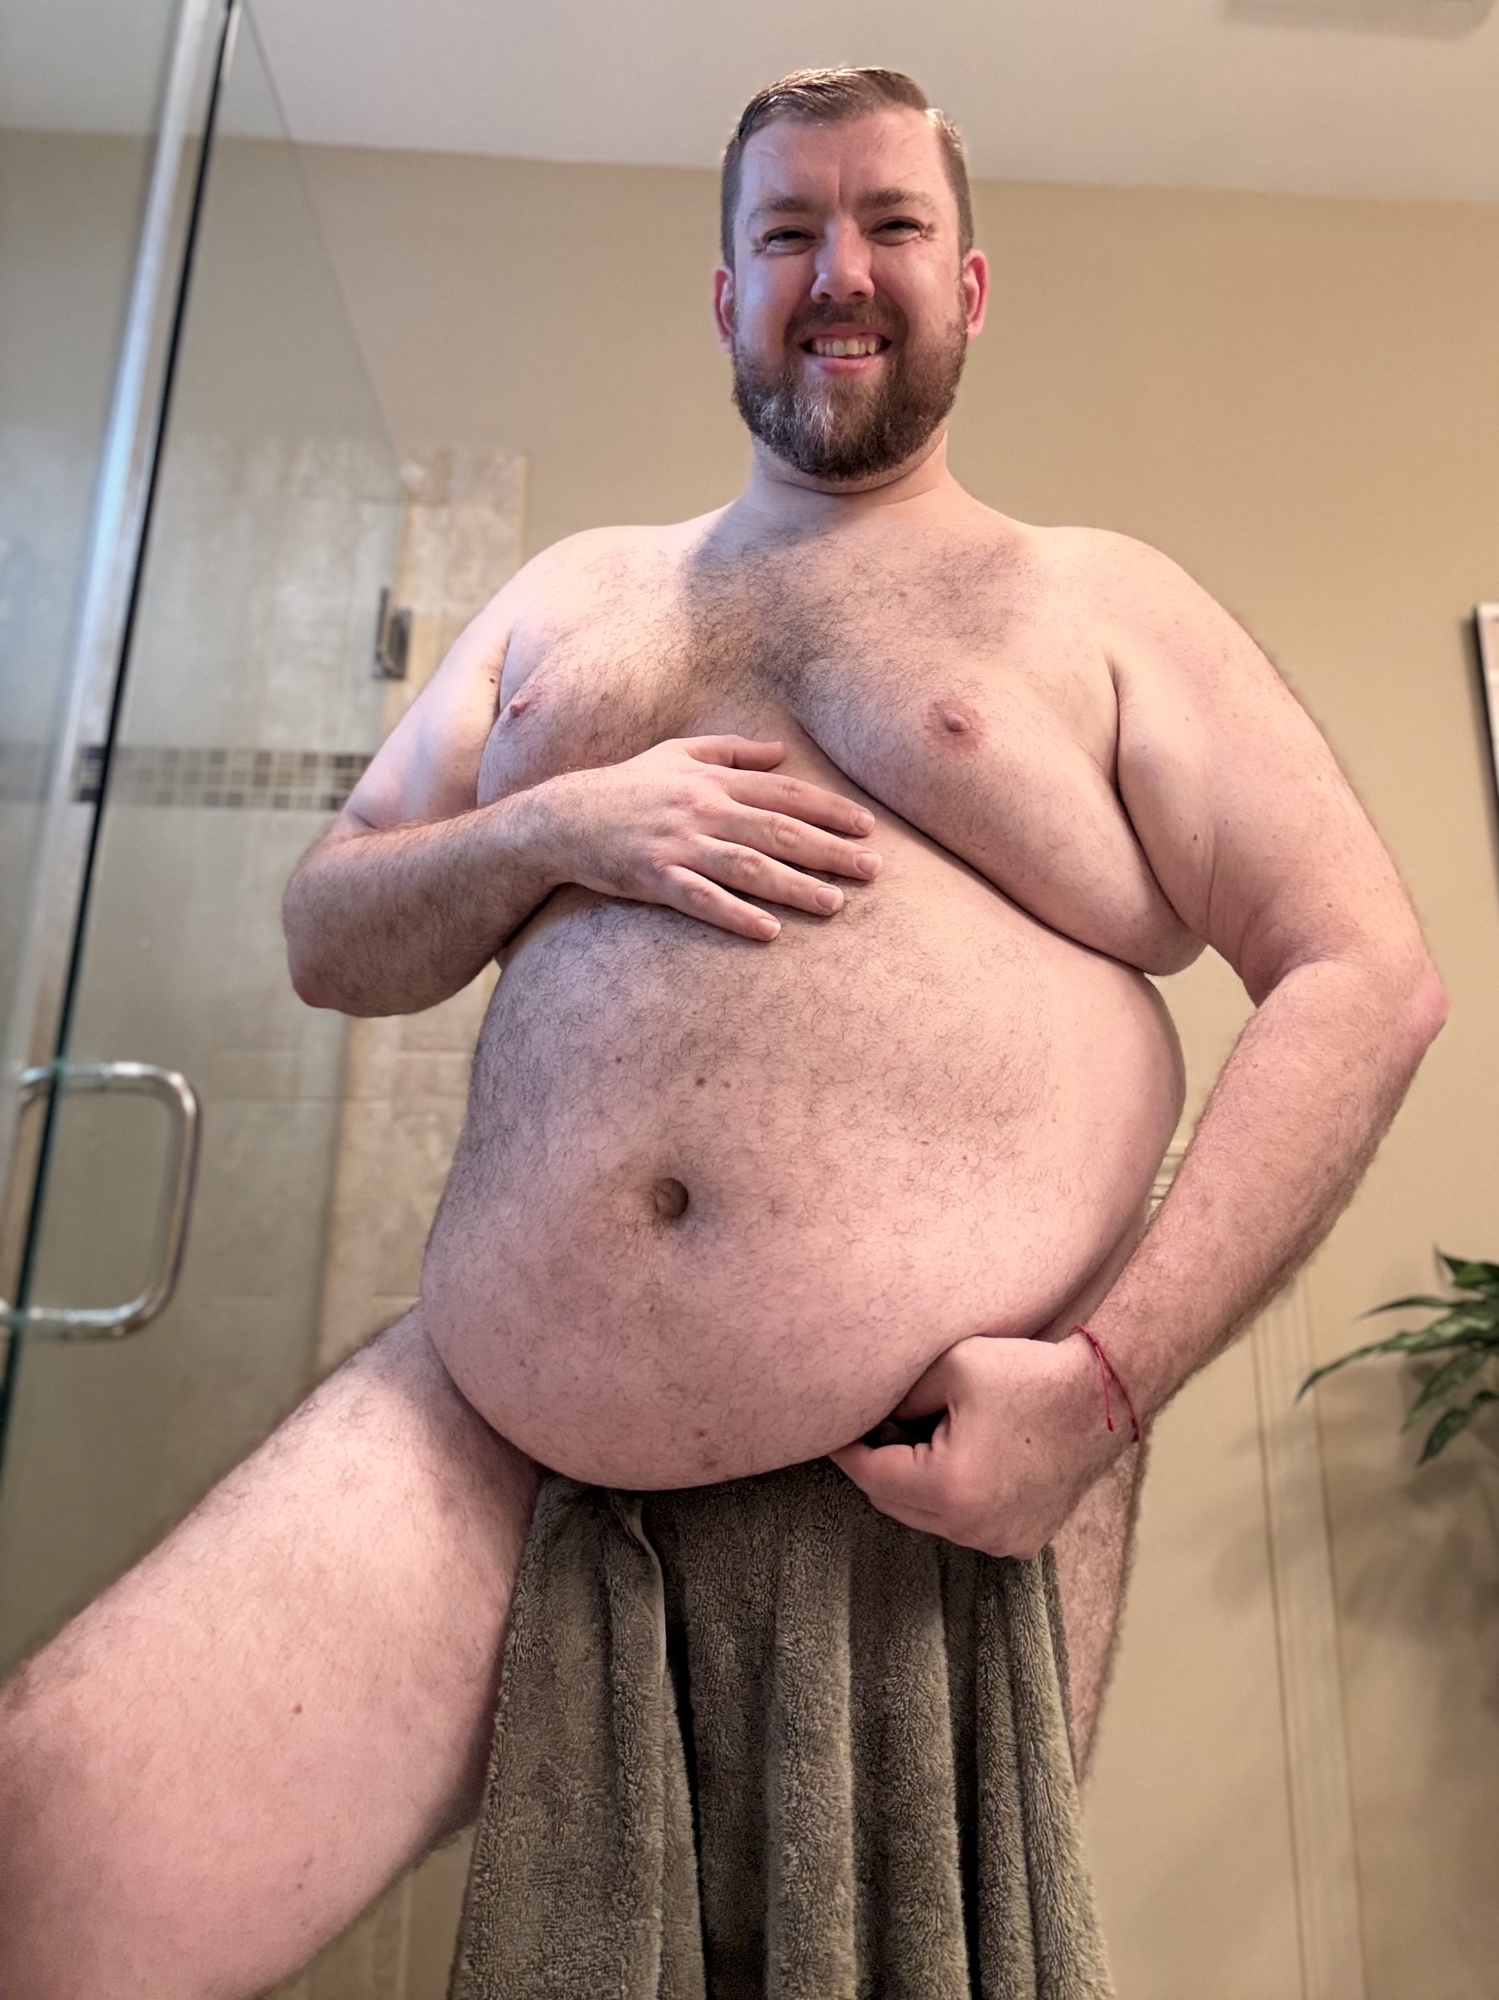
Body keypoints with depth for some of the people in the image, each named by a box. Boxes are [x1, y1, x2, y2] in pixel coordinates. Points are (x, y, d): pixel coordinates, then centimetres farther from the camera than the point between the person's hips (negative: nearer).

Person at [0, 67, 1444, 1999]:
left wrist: (1111, 1372, -12)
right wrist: (553, 827, -6)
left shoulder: (1107, 604, 8)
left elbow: (1364, 979, 0)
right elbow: (327, 937, 16)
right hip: (476, 1442, 3)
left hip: (938, 1478, -1)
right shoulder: (566, 592, 17)